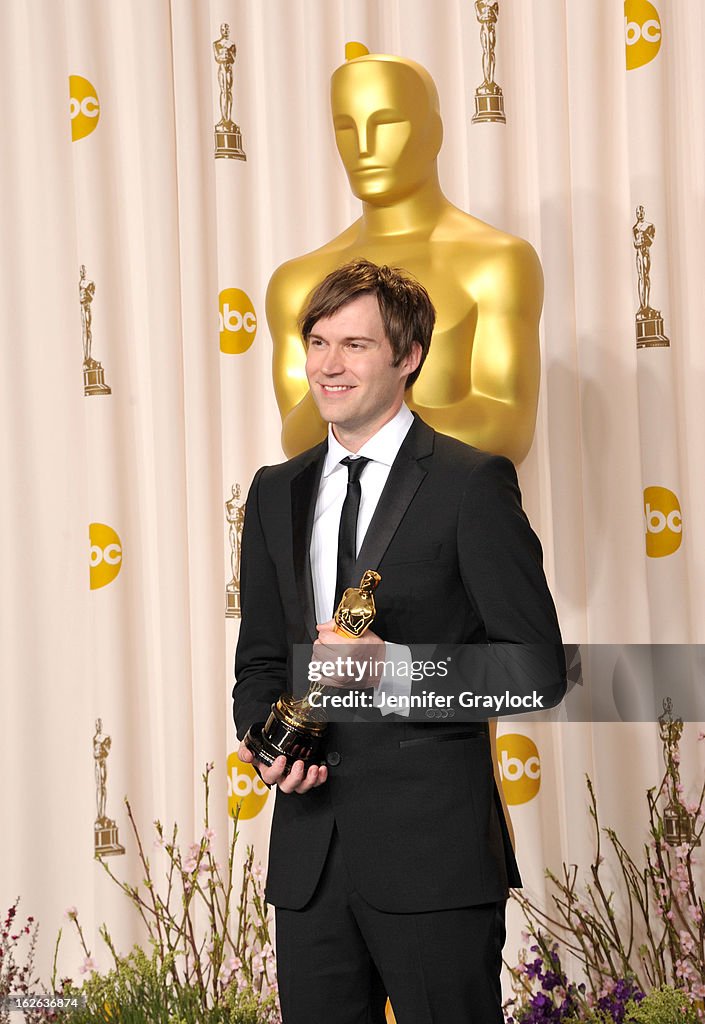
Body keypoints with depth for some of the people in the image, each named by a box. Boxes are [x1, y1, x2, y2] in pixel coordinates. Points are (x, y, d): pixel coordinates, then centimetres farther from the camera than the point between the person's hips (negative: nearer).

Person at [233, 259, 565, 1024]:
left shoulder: (472, 482, -5)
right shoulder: (276, 493, 14)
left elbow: (538, 666, -8)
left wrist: (396, 666, -19)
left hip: (433, 847, -5)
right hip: (310, 853, 5)